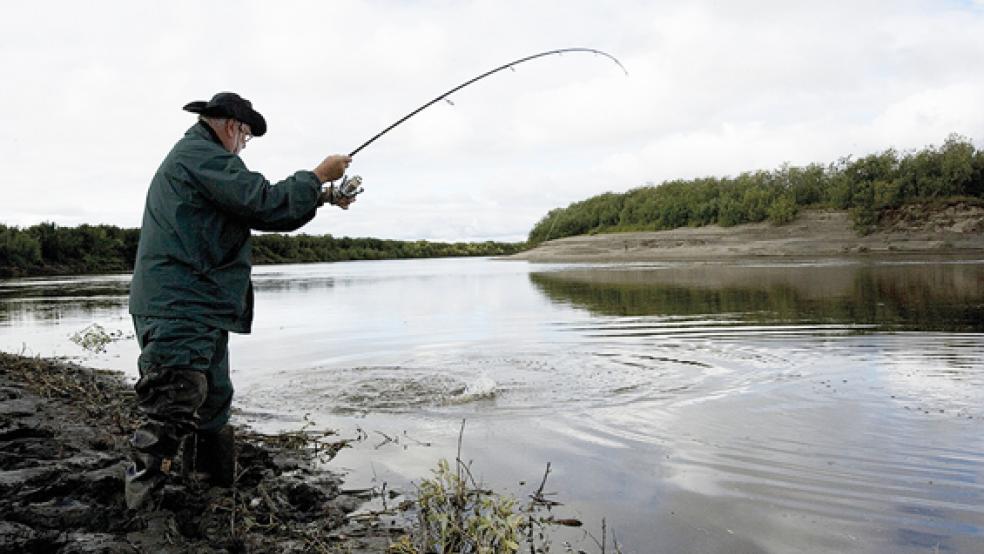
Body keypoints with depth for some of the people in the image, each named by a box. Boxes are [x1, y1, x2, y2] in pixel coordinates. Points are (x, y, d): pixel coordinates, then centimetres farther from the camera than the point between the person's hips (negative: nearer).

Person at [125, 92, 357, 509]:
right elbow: (267, 204, -19)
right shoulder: (202, 156, -11)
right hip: (180, 311, -11)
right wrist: (318, 177, -5)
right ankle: (138, 512, -10)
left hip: (196, 310, 11)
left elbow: (256, 208, 23)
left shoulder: (195, 158, 24)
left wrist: (322, 198, 19)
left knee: (213, 404, 17)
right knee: (170, 416, -13)